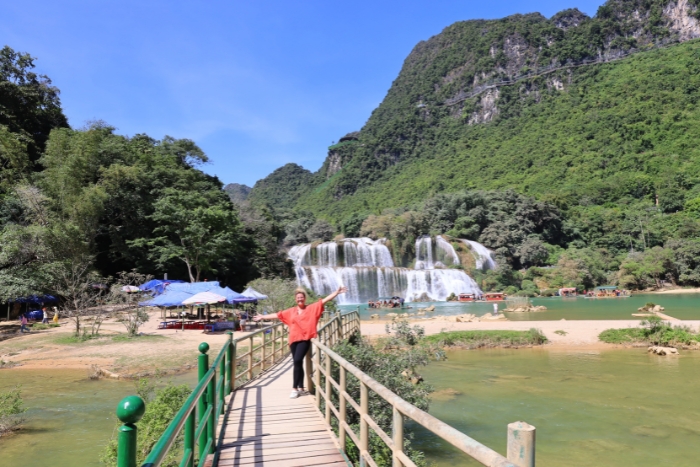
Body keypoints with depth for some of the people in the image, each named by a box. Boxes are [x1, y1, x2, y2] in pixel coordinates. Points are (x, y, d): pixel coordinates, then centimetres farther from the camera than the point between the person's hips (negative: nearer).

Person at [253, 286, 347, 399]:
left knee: (297, 361, -17)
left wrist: (337, 292, -12)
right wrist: (263, 317, 24)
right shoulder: (290, 311, 12)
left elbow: (325, 300, -4)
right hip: (294, 340, 4)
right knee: (298, 363, 9)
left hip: (305, 339, -4)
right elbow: (277, 315, 19)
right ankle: (301, 387, 23)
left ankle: (295, 388, -10)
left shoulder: (312, 308, 3)